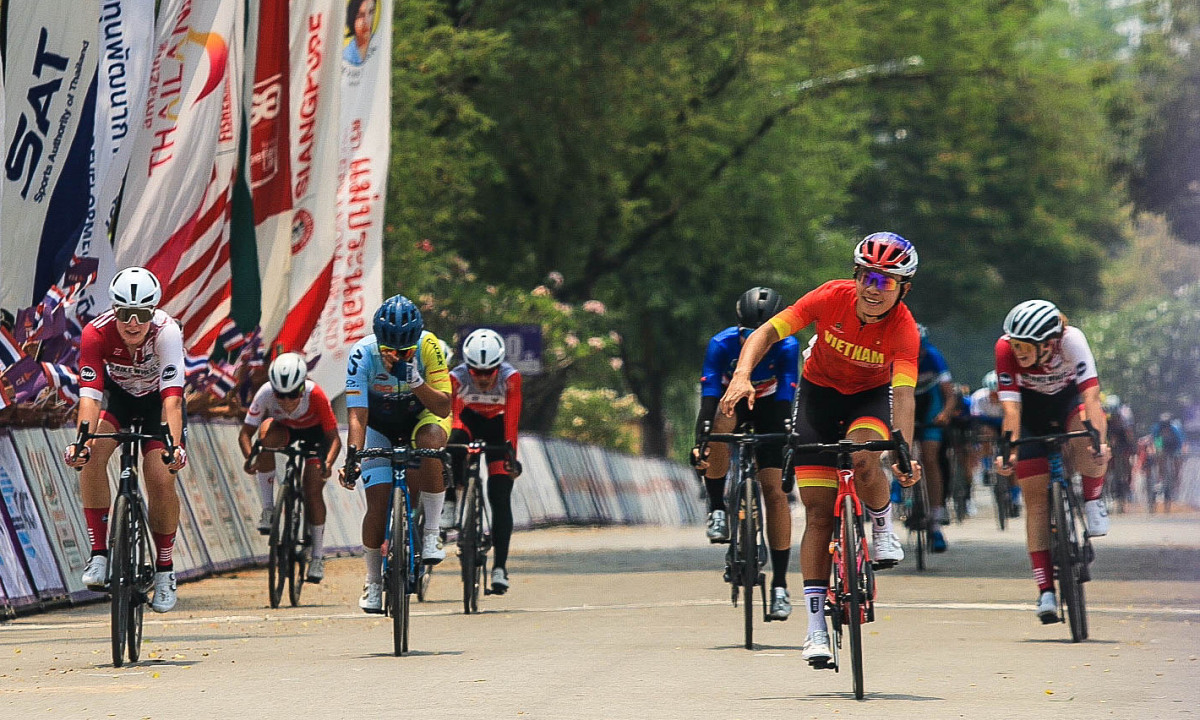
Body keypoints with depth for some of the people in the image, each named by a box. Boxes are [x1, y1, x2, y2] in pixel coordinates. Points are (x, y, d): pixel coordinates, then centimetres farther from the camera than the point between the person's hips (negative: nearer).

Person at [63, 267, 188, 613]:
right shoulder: (97, 332, -31)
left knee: (161, 479, -15)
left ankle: (165, 569, 6)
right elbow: (90, 394, -37)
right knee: (92, 455, -26)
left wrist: (175, 444, -57)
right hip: (117, 394, 1)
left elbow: (172, 396, -42)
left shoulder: (167, 331, -35)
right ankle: (98, 553, -18)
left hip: (156, 399, -1)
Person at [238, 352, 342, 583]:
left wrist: (328, 463, -50)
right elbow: (245, 433, -28)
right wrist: (250, 457, -48)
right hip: (284, 430, 1)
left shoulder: (315, 395, -36)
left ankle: (318, 555, 4)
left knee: (313, 490, -14)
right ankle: (268, 509, -26)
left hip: (314, 433, -1)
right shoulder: (266, 393, -32)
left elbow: (334, 437, -31)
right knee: (266, 431, -34)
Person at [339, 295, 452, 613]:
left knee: (430, 443, -37)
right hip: (379, 424, 0)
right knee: (378, 505, -12)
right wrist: (351, 460, -46)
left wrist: (416, 382, -47)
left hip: (422, 416, 0)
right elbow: (357, 416, -32)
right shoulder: (362, 353, -29)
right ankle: (373, 581, 12)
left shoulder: (429, 346, -29)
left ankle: (432, 535, -23)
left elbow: (443, 408, -30)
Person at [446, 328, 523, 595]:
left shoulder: (511, 377, -30)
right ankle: (449, 505, -25)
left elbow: (512, 418, -37)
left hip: (496, 426, -1)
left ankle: (500, 567, -9)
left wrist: (511, 453, -47)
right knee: (455, 441, -38)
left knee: (500, 497, -12)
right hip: (470, 420, 1)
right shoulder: (457, 377, -28)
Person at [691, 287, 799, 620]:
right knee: (721, 425, -38)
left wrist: (790, 447, -45)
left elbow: (786, 402, -32)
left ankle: (780, 586, -5)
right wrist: (699, 444, -48)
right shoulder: (722, 344, -29)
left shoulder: (787, 348, -28)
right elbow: (708, 399, -35)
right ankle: (717, 509, -19)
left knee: (776, 492, -11)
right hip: (730, 400, 0)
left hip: (769, 405, 0)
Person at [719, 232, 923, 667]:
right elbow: (767, 332, -20)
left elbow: (904, 392, -35)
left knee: (863, 458, -36)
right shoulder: (832, 298, -23)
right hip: (820, 391, 1)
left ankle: (883, 527, -3)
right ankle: (816, 627, -6)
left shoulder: (904, 329, -25)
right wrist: (741, 376, -36)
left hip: (871, 397, -1)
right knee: (818, 511, -8)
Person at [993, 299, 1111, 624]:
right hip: (1031, 410, 1)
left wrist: (1098, 438, -54)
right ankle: (1046, 591, -6)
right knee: (1036, 497, -8)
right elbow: (1011, 406, -32)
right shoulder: (1006, 348, -30)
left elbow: (1090, 393, -40)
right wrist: (1009, 451, -46)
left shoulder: (1071, 339, -32)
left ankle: (1092, 502, -8)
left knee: (1090, 446, -37)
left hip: (1068, 400, -1)